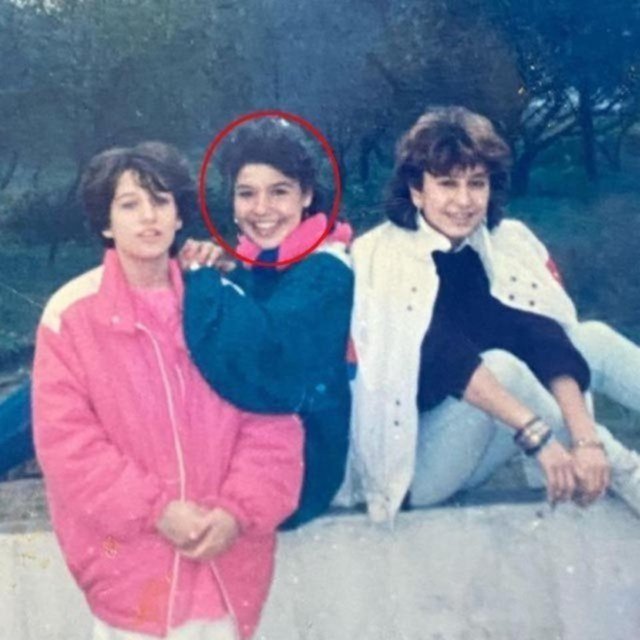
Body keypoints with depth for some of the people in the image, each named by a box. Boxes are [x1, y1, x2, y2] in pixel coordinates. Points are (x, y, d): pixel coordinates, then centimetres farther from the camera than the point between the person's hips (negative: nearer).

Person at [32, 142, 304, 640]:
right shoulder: (71, 313, -7)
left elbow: (271, 418, -2)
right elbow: (66, 440, -9)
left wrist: (238, 510, -13)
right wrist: (155, 510, -16)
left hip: (226, 542, 2)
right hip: (127, 548, -2)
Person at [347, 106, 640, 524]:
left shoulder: (510, 243, -1)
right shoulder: (383, 256, -14)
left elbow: (545, 338, -15)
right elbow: (444, 356, -27)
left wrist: (585, 437, -30)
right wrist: (536, 433, -37)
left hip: (483, 449, 5)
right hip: (413, 460, -4)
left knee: (593, 339, -10)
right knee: (502, 365, -29)